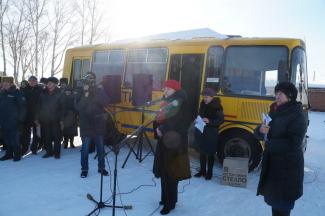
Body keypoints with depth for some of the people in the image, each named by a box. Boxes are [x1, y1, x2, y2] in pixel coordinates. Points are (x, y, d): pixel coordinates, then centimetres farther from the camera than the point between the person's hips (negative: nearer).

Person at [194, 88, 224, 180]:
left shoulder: (217, 106, -12)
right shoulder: (203, 104, 5)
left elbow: (220, 120, -12)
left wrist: (209, 121, -25)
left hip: (211, 133, -5)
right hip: (201, 132, 5)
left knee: (210, 153, 6)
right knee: (202, 152, 13)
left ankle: (209, 172, 19)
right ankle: (202, 170, 27)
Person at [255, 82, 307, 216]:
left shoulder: (297, 116, -14)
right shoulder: (275, 112, 7)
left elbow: (293, 144, -24)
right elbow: (259, 133, 9)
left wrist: (269, 142, -15)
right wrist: (261, 130, -15)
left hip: (288, 167, -7)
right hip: (272, 163, 7)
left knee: (282, 201, 4)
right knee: (273, 196, 18)